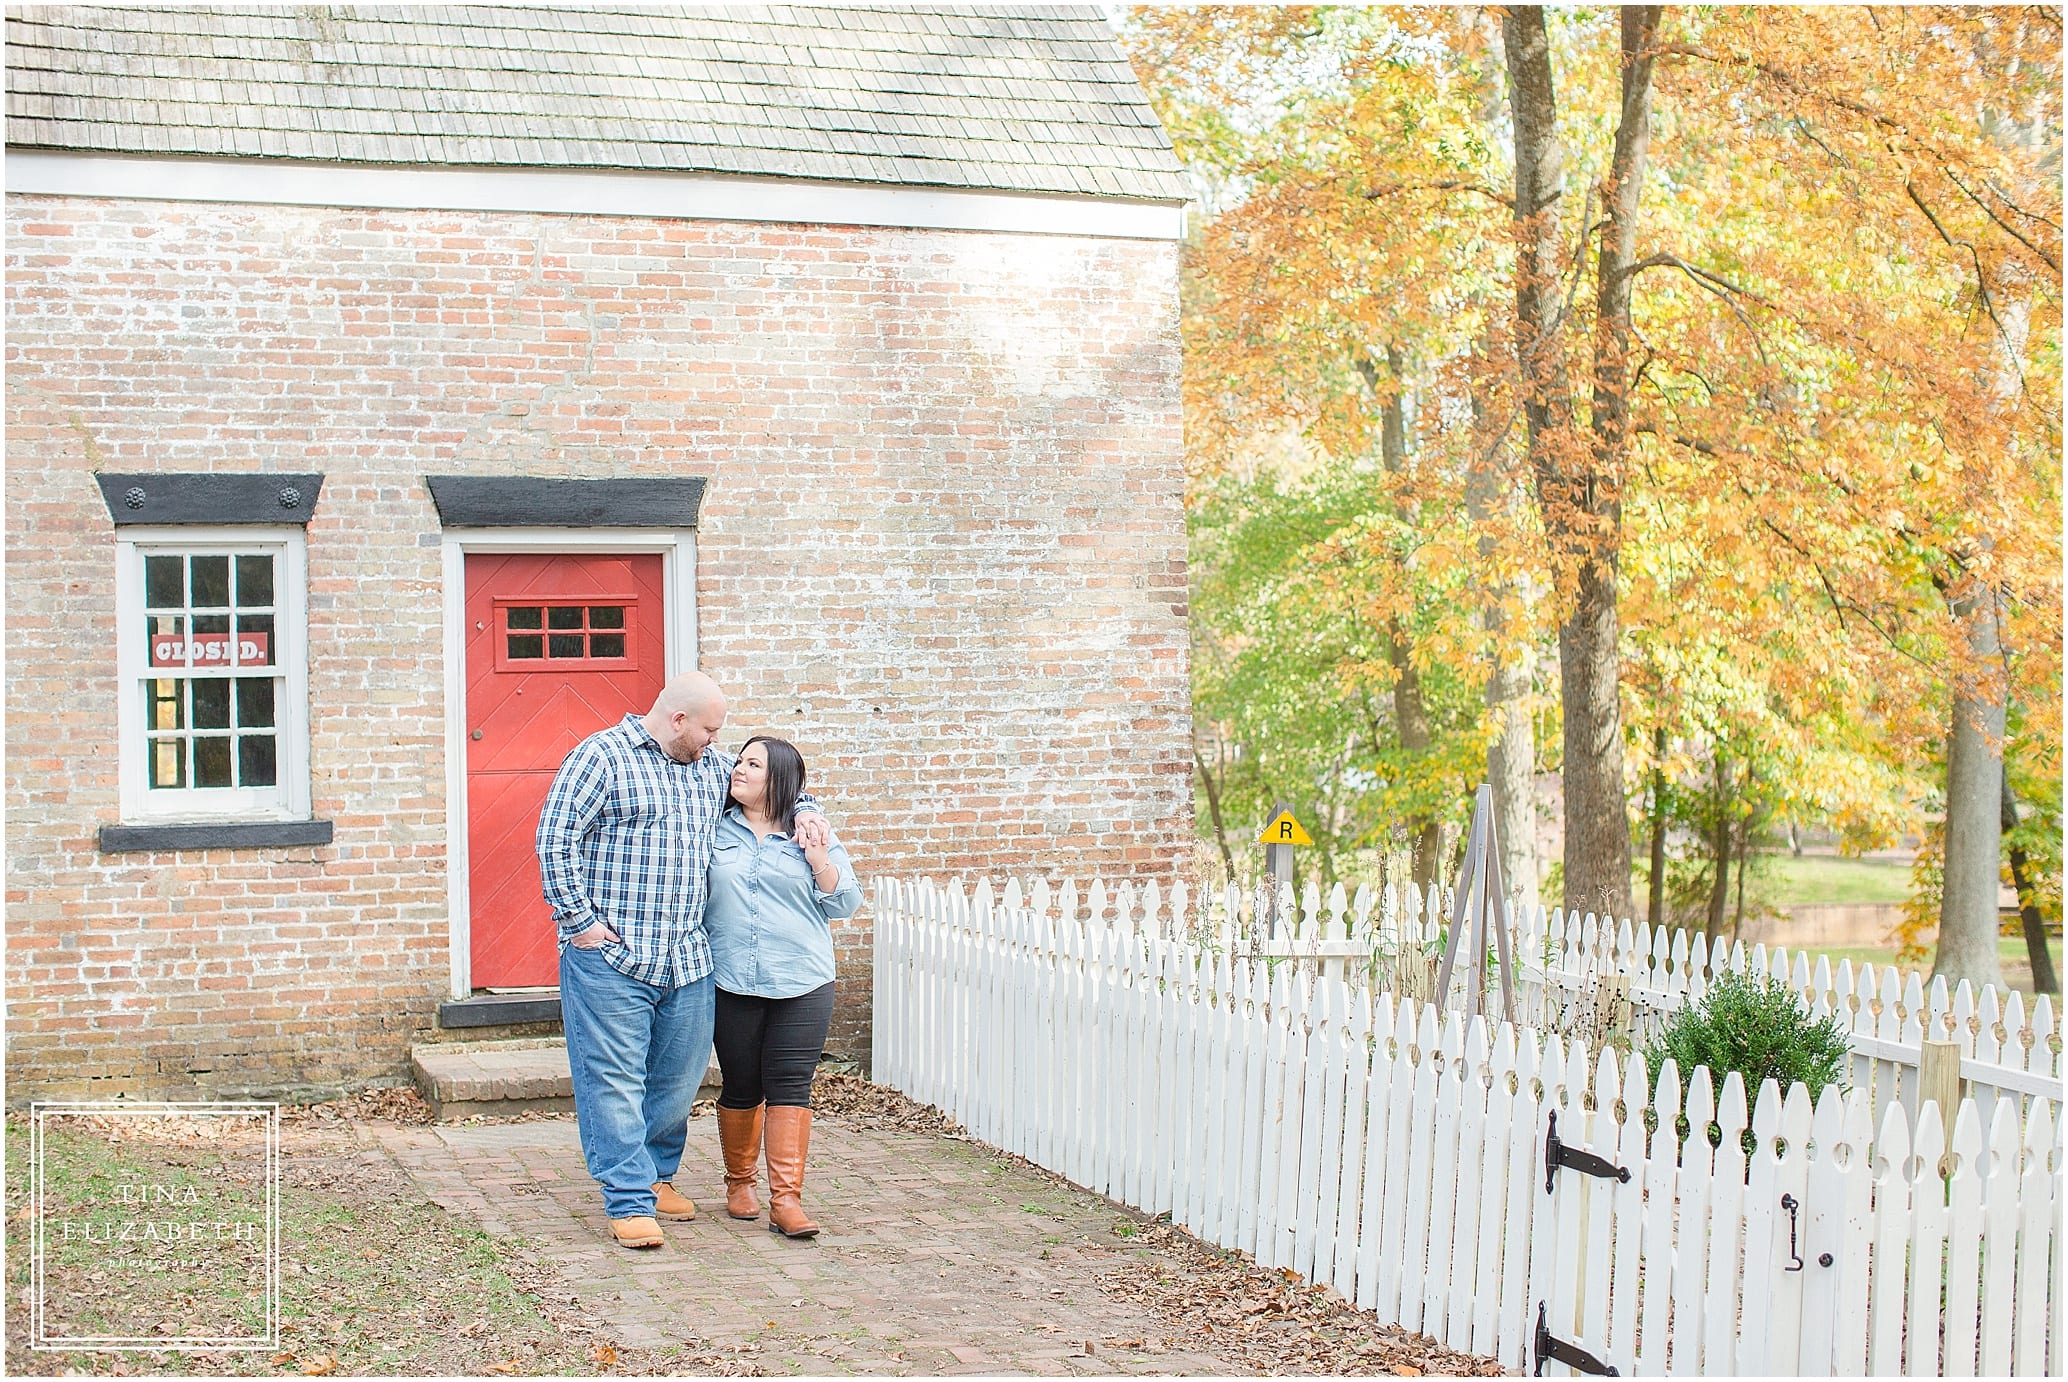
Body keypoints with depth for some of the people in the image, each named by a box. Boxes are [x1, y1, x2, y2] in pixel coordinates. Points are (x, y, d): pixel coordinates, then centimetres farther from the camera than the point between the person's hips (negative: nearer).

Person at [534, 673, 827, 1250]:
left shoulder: (712, 766, 16)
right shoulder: (602, 755, -4)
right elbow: (555, 838, -8)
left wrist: (805, 810, 12)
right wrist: (579, 919, -12)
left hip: (687, 960, 7)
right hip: (609, 957, -6)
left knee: (678, 1077, 11)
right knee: (616, 1080, -5)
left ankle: (657, 1176, 29)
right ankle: (629, 1202, -1)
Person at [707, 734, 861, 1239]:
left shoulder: (811, 834, 6)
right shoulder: (715, 831, 8)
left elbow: (846, 901, 5)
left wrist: (819, 862, -8)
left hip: (801, 985, -1)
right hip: (731, 984, 1)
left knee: (790, 1088, -4)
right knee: (741, 1087, 8)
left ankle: (786, 1199, -4)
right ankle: (740, 1182, 27)